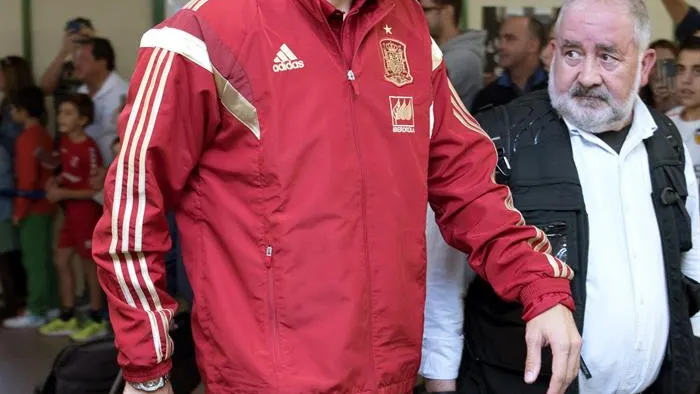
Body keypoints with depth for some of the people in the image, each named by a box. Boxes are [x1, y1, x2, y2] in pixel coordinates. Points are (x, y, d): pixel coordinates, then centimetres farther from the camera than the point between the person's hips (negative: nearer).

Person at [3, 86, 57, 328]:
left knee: (33, 259, -4)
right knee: (44, 258, 14)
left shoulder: (26, 138, -16)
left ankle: (36, 312, 0)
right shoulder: (44, 135, 11)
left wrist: (19, 210, -15)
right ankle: (50, 305, 19)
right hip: (45, 204, 9)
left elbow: (27, 179, -19)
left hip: (33, 208, -9)